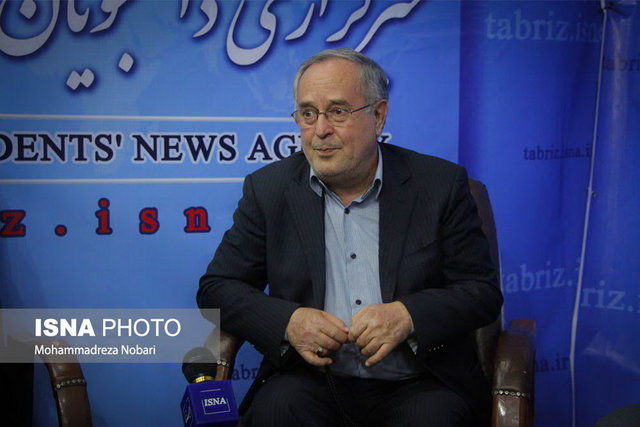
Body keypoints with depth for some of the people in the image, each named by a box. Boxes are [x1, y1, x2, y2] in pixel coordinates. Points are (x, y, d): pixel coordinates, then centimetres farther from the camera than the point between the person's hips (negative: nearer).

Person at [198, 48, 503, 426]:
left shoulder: (441, 184, 1)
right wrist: (287, 321, -13)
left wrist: (408, 316, -18)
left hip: (418, 387, 0)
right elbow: (217, 288, 6)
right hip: (311, 380, 1)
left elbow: (483, 292, 1)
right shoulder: (268, 189, 5)